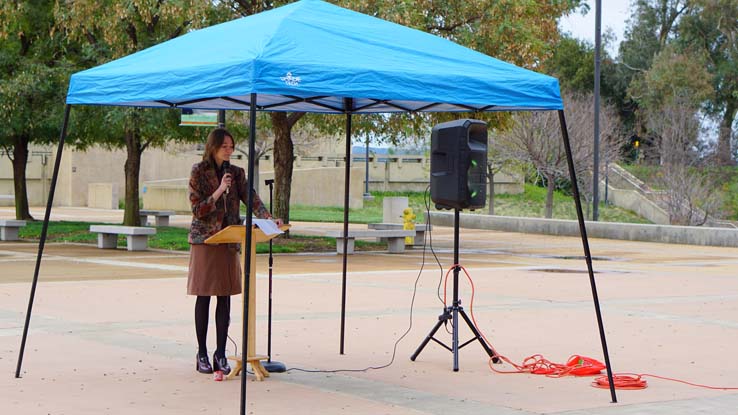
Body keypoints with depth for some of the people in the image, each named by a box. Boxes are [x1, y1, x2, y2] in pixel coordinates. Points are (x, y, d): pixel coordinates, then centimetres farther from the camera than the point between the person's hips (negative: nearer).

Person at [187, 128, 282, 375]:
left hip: (229, 241, 4)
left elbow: (252, 199, -2)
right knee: (204, 297, -1)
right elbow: (197, 210, -8)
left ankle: (220, 354, 8)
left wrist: (269, 219, -18)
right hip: (204, 240, -4)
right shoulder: (199, 172, -3)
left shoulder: (236, 173, 9)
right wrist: (219, 191, -18)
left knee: (225, 297, 2)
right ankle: (202, 354, 7)